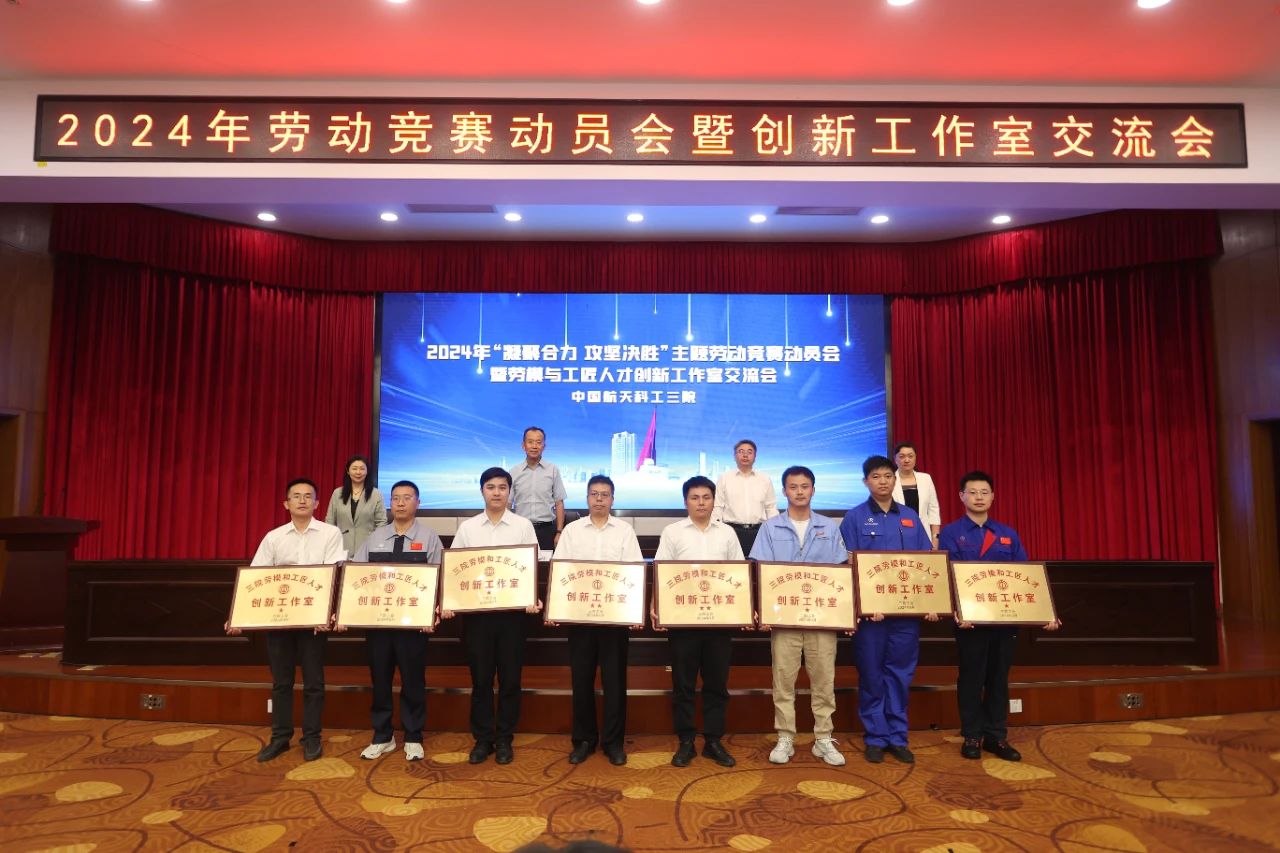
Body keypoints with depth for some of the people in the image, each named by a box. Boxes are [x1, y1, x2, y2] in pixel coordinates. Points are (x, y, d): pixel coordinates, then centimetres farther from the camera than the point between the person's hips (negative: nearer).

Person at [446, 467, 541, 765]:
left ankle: (504, 740, 20)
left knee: (509, 678, 6)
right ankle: (482, 739, 21)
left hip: (512, 611, -1)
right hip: (475, 611, 1)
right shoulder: (467, 528, 6)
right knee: (480, 678, 8)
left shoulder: (523, 526, 2)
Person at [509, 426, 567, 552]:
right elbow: (507, 504, 7)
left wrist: (559, 533, -4)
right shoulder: (514, 472, 5)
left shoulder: (553, 470, 2)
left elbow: (559, 503, 2)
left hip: (546, 529, -1)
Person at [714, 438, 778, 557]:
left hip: (759, 531, 1)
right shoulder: (724, 478, 6)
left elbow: (771, 508, 11)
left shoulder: (765, 480, 10)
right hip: (732, 530, -1)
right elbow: (717, 507, 4)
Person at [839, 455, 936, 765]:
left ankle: (897, 736, 20)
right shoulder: (855, 517, -2)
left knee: (900, 673, 9)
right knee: (871, 675, 5)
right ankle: (875, 737, 16)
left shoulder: (910, 517, 9)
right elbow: (850, 565, -6)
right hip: (870, 608, -3)